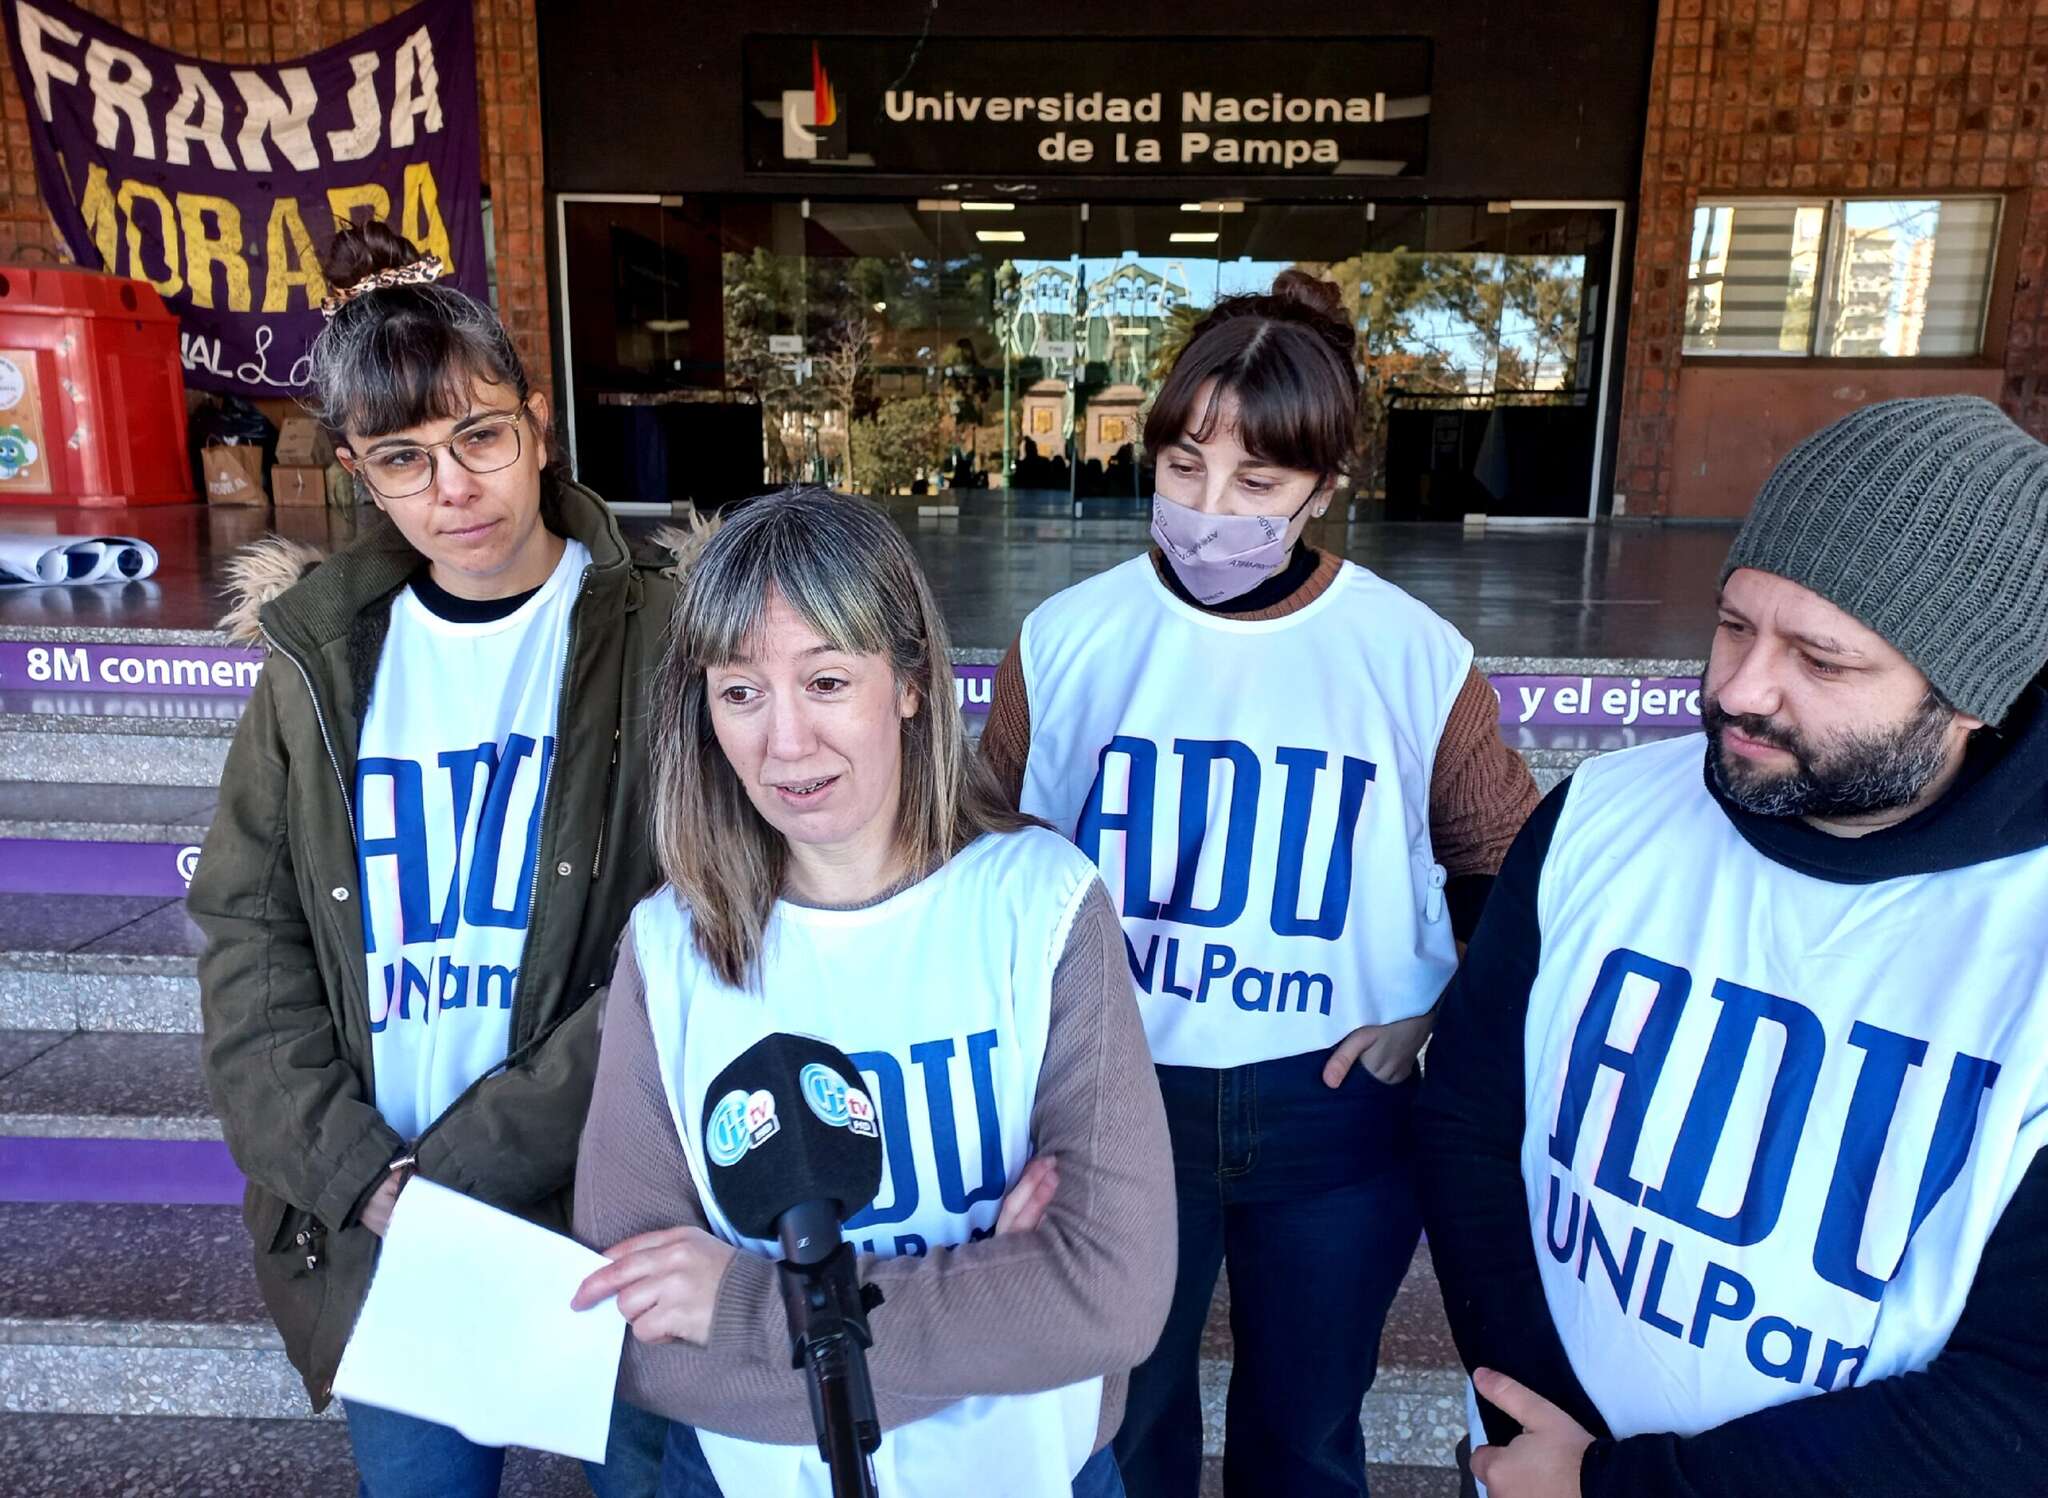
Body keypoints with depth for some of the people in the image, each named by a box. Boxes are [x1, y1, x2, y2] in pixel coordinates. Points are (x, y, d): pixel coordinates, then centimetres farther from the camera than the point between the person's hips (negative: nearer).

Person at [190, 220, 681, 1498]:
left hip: (608, 1211, -3)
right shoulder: (322, 657, 2)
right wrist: (365, 1179, -9)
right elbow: (248, 938, 2)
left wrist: (469, 1167, -14)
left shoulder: (650, 640, -10)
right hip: (373, 1232, 3)